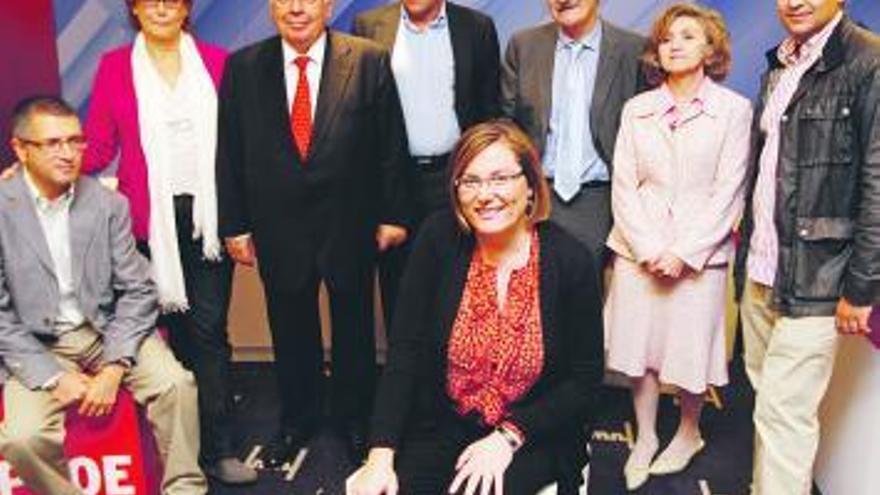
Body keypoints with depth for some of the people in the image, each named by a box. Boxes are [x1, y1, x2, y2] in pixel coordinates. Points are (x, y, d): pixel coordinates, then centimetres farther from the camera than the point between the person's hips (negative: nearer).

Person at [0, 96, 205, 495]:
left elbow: (136, 290, -2)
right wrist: (55, 377, -14)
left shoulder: (109, 204, -2)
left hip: (107, 328, 2)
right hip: (36, 345, -1)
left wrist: (114, 367, -13)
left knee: (176, 383, -21)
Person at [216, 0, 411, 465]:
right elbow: (229, 152, 1)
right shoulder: (242, 66, -1)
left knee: (354, 326, 16)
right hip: (278, 229, 1)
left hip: (350, 225, -1)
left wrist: (393, 214, -5)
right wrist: (234, 225, 0)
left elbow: (391, 145, -5)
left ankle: (355, 418, 37)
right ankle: (296, 419, 37)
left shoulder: (369, 61, -7)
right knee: (291, 329, 16)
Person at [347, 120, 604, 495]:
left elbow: (585, 380, -5)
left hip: (532, 436, -1)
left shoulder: (570, 261, -12)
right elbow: (405, 351, -10)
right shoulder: (439, 239, -9)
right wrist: (380, 455, -18)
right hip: (442, 426, 2)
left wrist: (508, 437, -15)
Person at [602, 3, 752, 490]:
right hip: (638, 250, 2)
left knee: (690, 349, 6)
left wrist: (684, 252, -12)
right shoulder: (637, 109, 6)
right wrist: (648, 249, -8)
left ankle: (689, 432, 31)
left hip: (698, 255, -2)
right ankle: (644, 440, 25)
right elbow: (624, 186, 3)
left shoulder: (734, 110, -2)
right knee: (638, 348, 7)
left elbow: (728, 193, -5)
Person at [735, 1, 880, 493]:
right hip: (760, 272, 7)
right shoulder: (778, 68, 13)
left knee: (784, 414, -3)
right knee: (767, 398, 15)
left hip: (813, 281, -7)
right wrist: (747, 258, 14)